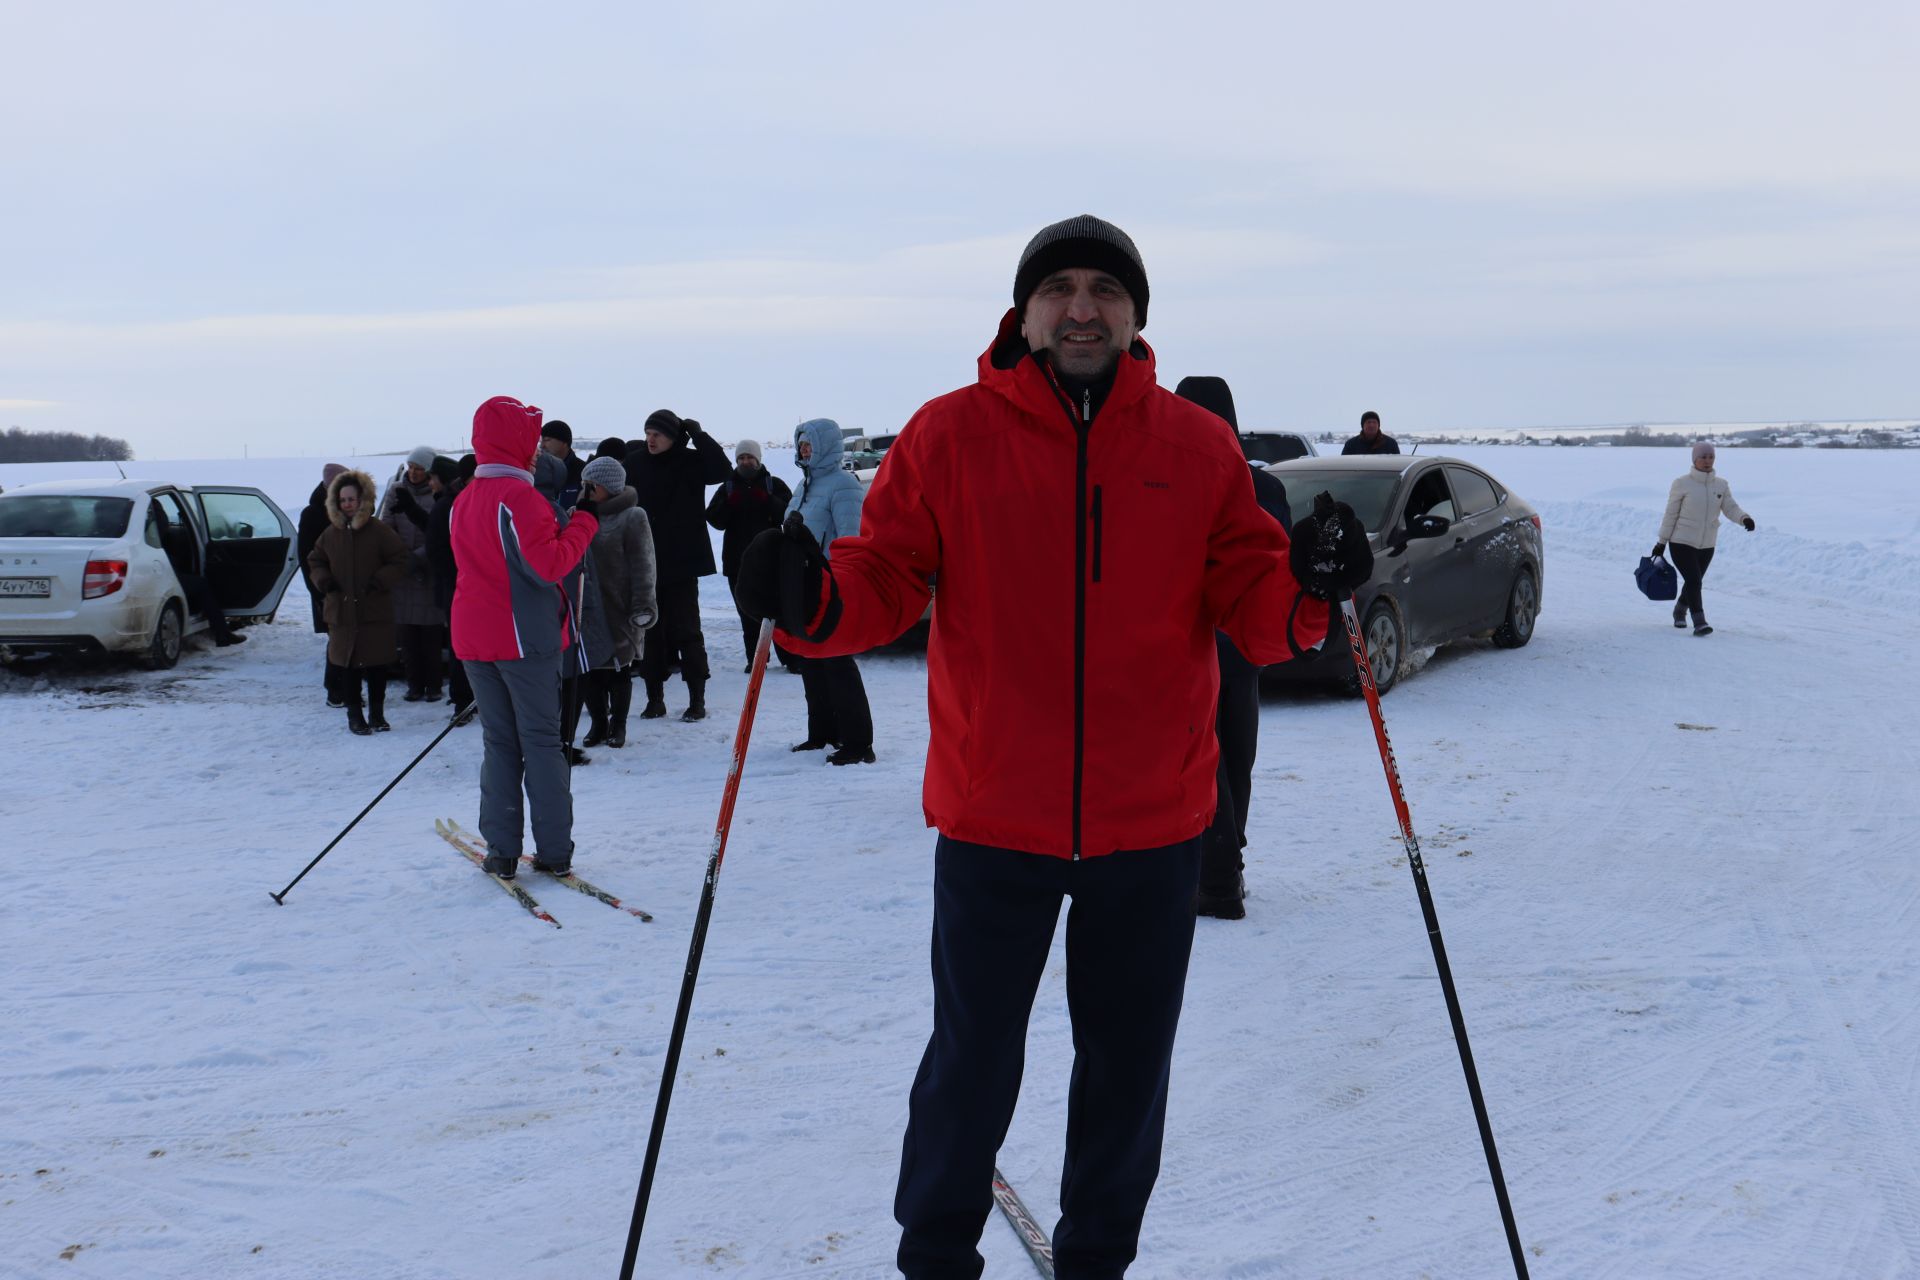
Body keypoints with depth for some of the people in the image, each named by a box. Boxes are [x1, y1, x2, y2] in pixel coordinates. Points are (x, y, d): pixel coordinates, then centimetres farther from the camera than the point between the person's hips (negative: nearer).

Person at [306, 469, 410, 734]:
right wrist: (323, 580, 2)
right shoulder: (331, 534, 8)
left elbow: (401, 561, -3)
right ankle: (354, 714, 12)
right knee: (347, 665, 2)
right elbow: (315, 561, 22)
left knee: (377, 665, 3)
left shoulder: (379, 531, -4)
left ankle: (376, 713, 17)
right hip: (342, 613, 3)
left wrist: (380, 581, -14)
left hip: (376, 612, -3)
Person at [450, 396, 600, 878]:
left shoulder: (464, 500, 11)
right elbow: (547, 565, -20)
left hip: (474, 637, 6)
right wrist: (584, 522, -10)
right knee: (542, 742, 2)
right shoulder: (518, 496, -15)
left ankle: (502, 852, 8)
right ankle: (554, 851, 4)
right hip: (524, 637, -6)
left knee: (499, 743, 11)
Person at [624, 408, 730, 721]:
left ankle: (697, 698, 7)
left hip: (681, 563, -3)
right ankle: (655, 698, 15)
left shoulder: (690, 462, -2)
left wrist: (698, 435, -17)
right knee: (649, 631, 7)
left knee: (685, 630, 0)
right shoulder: (635, 463, 4)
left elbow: (722, 470, -18)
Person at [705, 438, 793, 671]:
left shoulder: (774, 485, 6)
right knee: (748, 613, 3)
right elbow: (714, 520, 4)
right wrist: (729, 504, -14)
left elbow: (789, 512, -4)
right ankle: (755, 657, 8)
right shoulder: (727, 488, 13)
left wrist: (767, 501, -18)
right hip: (738, 562, 2)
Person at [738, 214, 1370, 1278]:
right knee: (972, 1063, 11)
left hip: (1152, 824, 2)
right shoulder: (950, 435, -3)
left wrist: (1305, 584, -23)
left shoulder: (1198, 446, 1)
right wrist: (815, 603, -25)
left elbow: (1250, 603, -2)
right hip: (994, 819, -2)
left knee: (1127, 1062, 17)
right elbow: (886, 577, -4)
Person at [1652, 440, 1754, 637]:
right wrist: (1661, 542, -1)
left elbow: (1731, 508, -7)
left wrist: (1744, 518, -29)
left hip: (1707, 545, 5)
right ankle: (1699, 623, -15)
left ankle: (1680, 612, 43)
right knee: (1694, 581, -17)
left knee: (1694, 582, 17)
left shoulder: (1721, 485, 3)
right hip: (1681, 542, -5)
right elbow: (1671, 514, -5)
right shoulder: (1682, 484, -9)